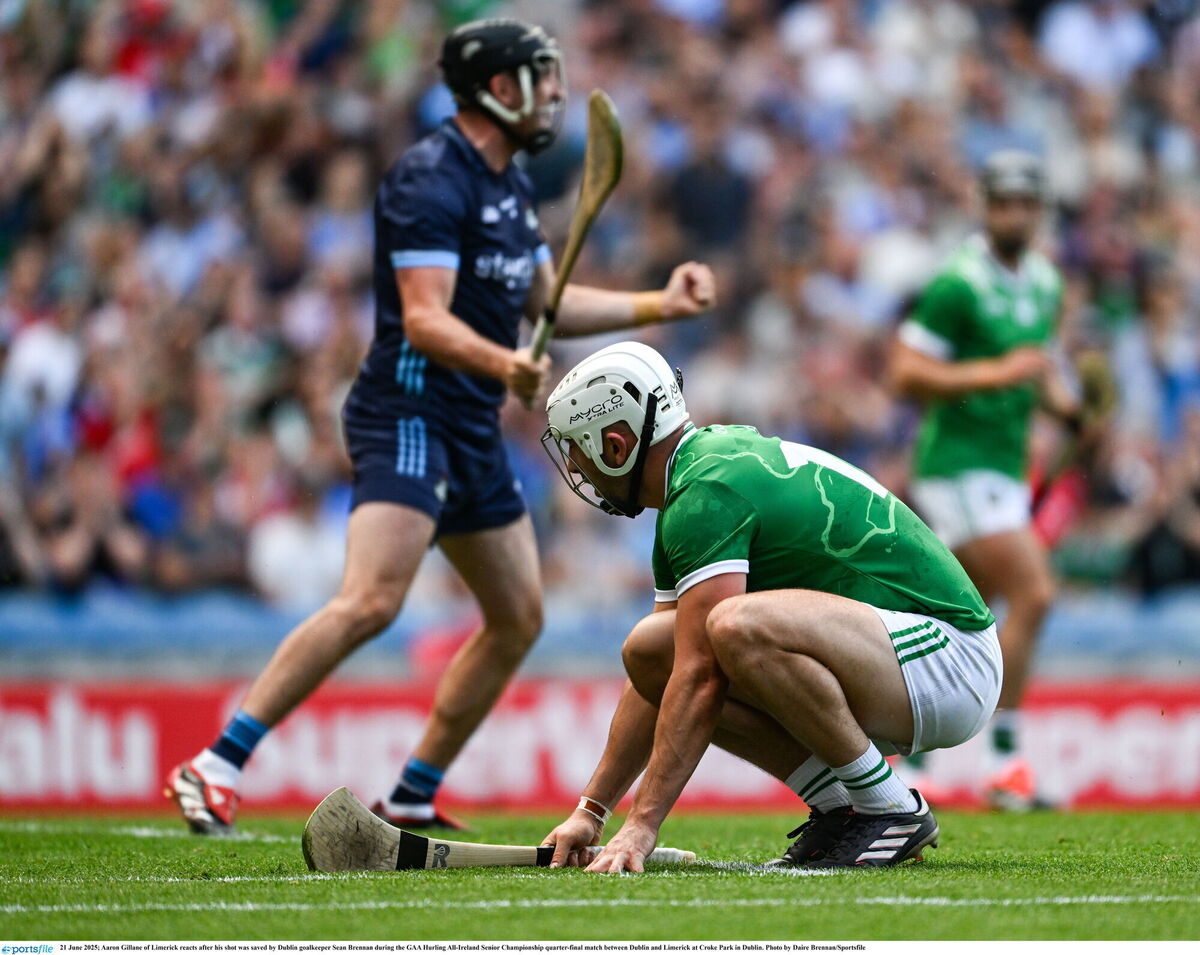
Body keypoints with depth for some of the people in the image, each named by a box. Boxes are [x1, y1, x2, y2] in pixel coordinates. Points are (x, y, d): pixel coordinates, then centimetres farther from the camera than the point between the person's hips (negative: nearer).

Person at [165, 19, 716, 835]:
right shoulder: (431, 180, -14)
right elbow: (425, 319, -23)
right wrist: (504, 364, -39)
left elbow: (549, 301, 27)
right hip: (410, 410, -10)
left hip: (473, 428, 10)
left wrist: (660, 305, 24)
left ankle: (411, 799, 20)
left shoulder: (507, 185, 17)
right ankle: (217, 768, -24)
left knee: (520, 617, 12)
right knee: (373, 599, -25)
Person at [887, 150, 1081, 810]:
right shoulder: (958, 283, -14)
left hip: (1005, 468, 9)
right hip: (958, 465, -9)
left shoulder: (1044, 282, 12)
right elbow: (905, 372, -16)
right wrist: (994, 374, -24)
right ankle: (1004, 765, -12)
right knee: (1032, 595, -17)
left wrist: (1059, 397, 6)